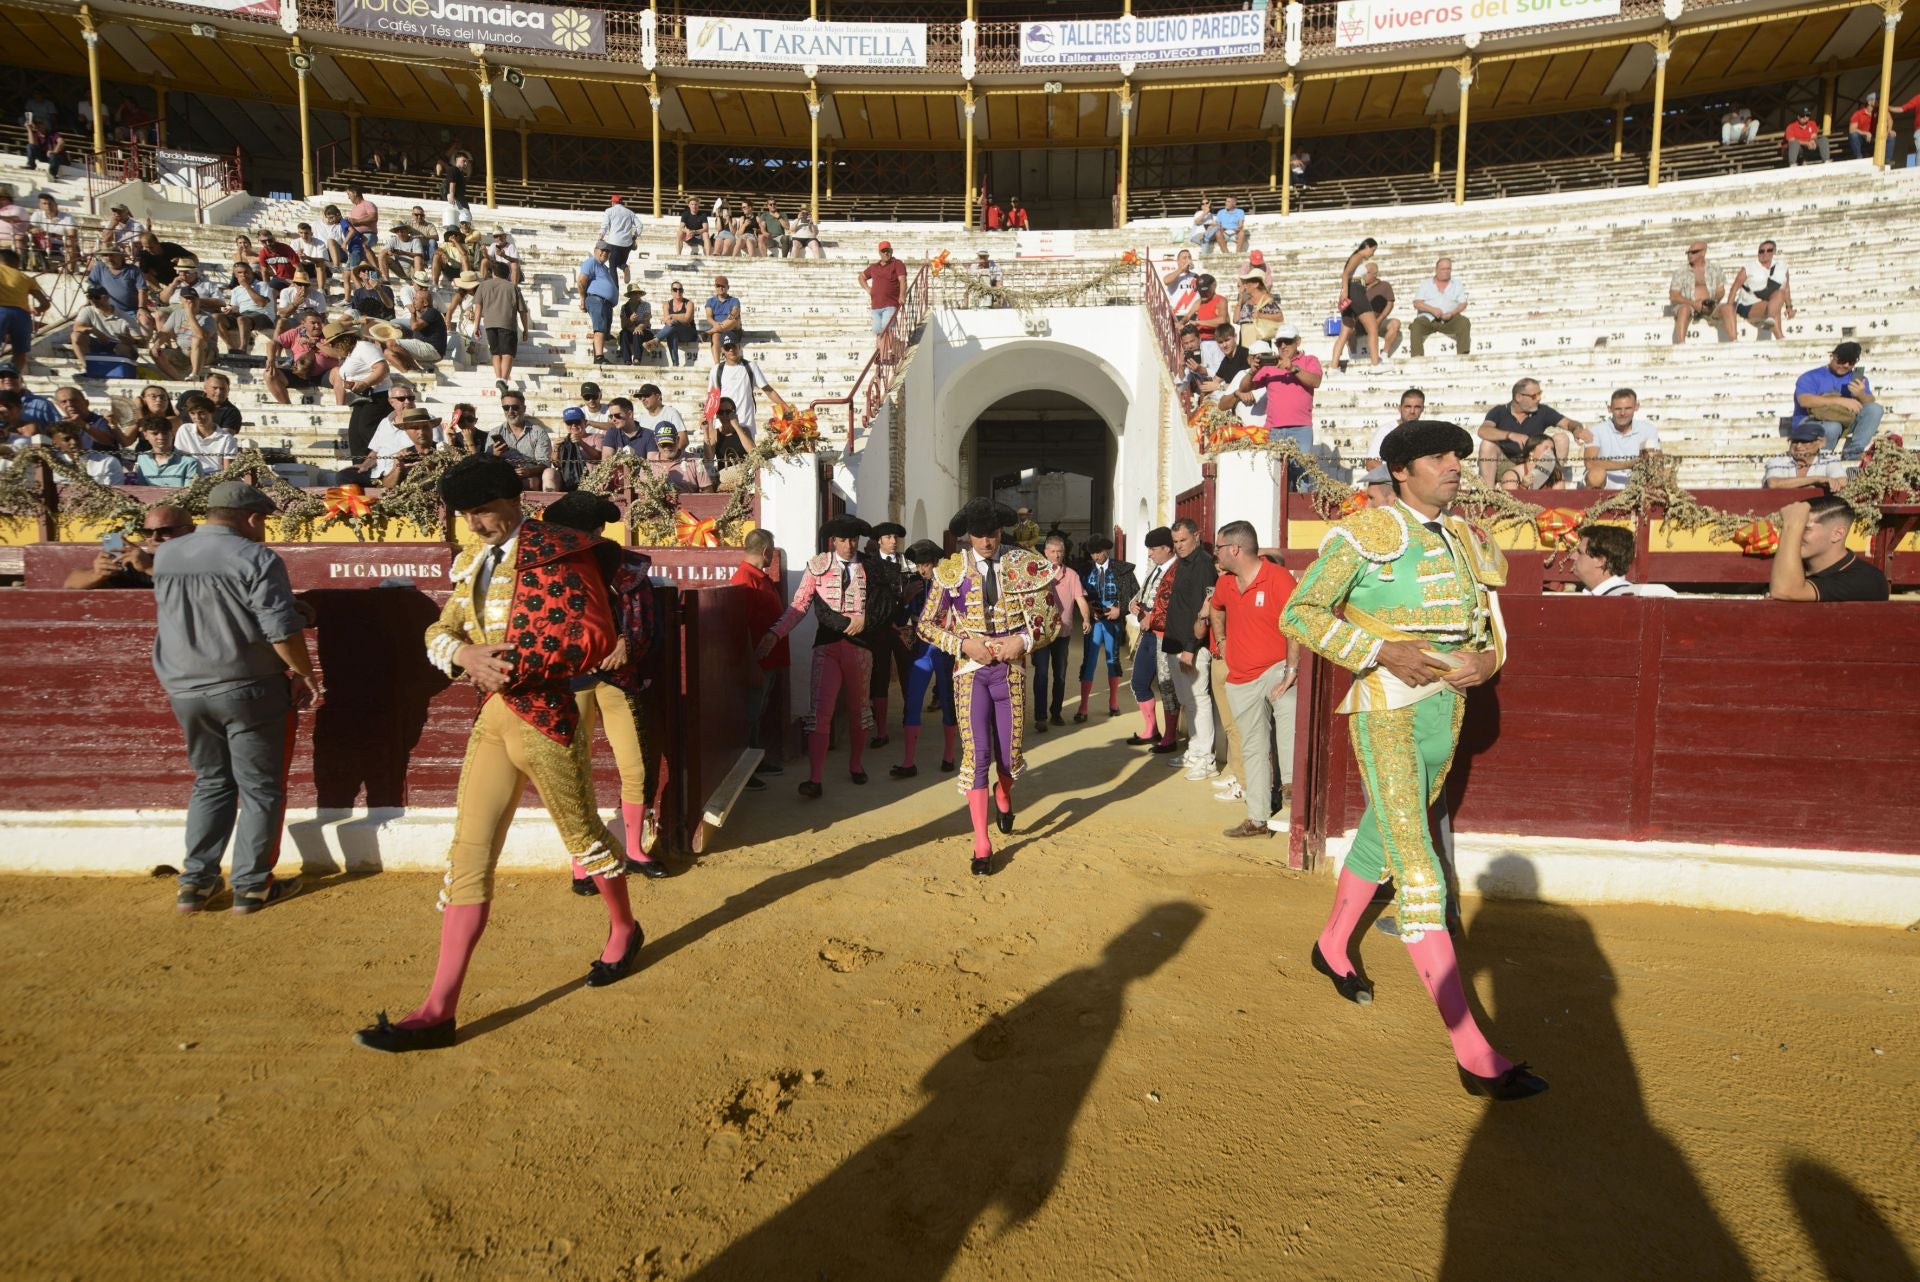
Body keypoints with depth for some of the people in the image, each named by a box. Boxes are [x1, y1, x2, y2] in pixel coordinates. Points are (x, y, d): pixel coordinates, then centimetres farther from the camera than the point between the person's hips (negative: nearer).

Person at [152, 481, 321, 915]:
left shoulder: (164, 556, 6)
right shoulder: (255, 559, -15)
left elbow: (178, 616, 19)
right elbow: (282, 631, -19)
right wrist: (307, 674, -6)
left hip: (185, 690, 6)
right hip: (247, 690, -6)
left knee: (211, 782, 20)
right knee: (260, 788, 6)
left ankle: (194, 881, 20)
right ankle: (251, 886, 11)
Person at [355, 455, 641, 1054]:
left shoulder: (558, 554, -10)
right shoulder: (473, 561, 13)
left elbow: (596, 637, -17)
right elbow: (439, 630, 10)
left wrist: (520, 665, -22)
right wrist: (464, 653, -13)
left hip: (546, 716, -6)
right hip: (493, 716, 7)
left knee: (582, 835, 12)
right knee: (468, 854, 3)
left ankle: (624, 930, 39)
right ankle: (439, 1009, 7)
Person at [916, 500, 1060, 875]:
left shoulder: (1026, 566, 1)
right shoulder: (951, 570, 0)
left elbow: (1051, 618, 5)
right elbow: (926, 625, 3)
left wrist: (1022, 640, -13)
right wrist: (965, 644, -11)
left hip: (1011, 671, 1)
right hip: (970, 671, -1)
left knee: (1009, 754, 6)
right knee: (975, 754, -6)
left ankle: (1003, 796, 44)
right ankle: (982, 846, 5)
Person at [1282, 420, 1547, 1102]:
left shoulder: (1465, 539, 12)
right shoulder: (1364, 532, -9)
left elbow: (1489, 621, 20)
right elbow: (1298, 613, -13)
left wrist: (1488, 659, -3)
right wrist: (1382, 652, -21)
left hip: (1444, 711, 7)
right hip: (1386, 715, -7)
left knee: (1380, 838, 21)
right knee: (1419, 873, -9)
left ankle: (1333, 947, 45)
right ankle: (1474, 1055, -8)